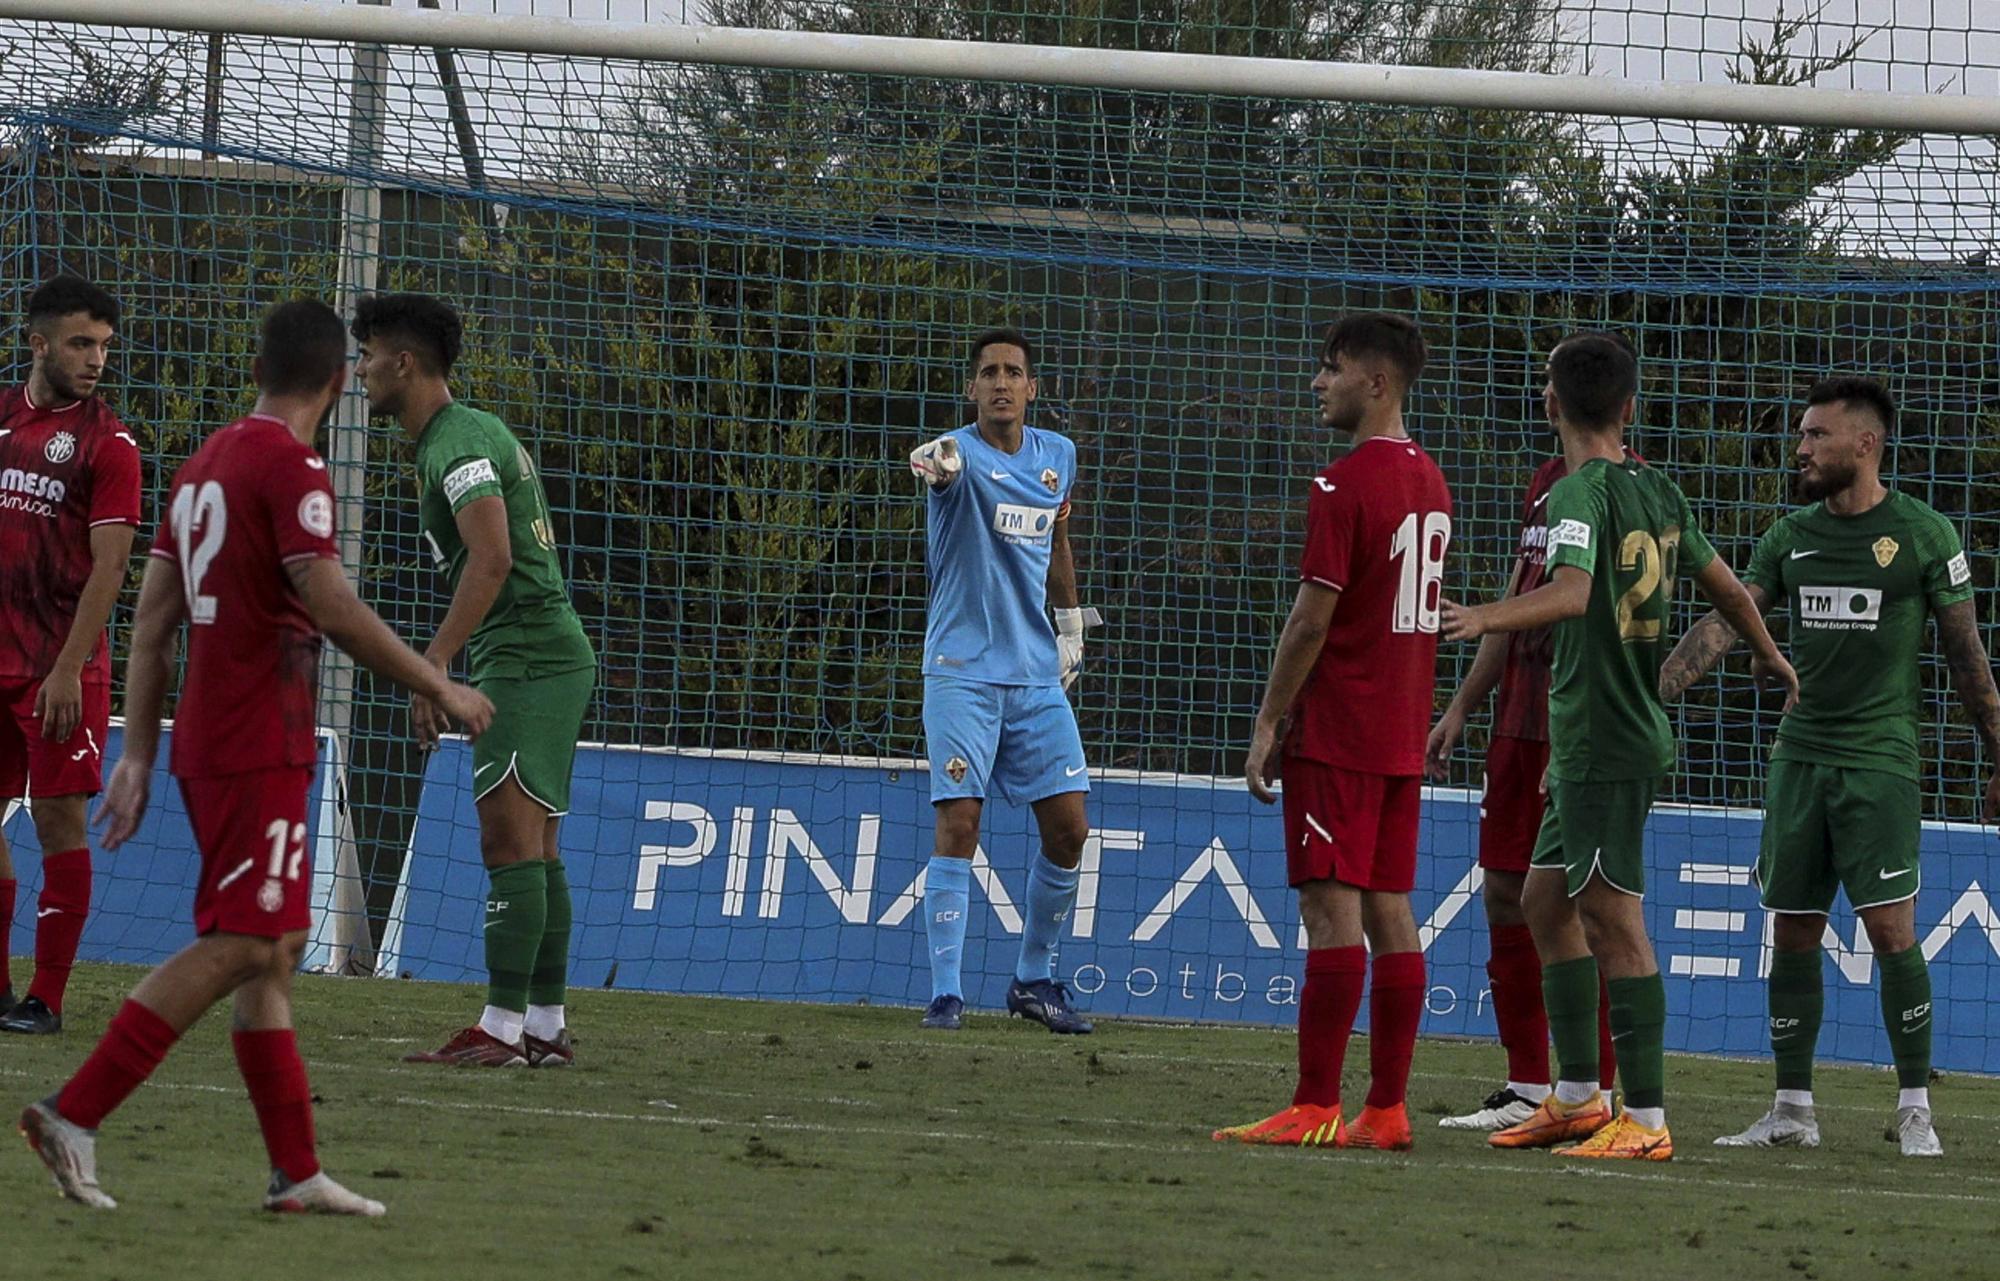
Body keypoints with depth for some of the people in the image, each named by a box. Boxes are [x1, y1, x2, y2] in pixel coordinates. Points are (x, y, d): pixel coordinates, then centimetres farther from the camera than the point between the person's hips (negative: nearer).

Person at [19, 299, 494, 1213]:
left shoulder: (206, 464, 14)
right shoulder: (291, 468, -12)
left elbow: (152, 617, 15)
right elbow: (333, 610, -18)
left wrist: (137, 756, 16)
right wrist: (440, 690, -8)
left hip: (204, 744, 9)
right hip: (260, 750, -9)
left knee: (274, 946, 10)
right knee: (237, 947, -11)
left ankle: (295, 1171, 10)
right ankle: (74, 1116, -16)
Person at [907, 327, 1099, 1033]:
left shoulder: (1057, 455, 8)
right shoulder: (961, 453, -11)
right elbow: (945, 465, -37)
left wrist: (1071, 625, 25)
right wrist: (936, 464, -60)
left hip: (1038, 674, 5)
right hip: (962, 671, -5)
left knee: (1068, 828, 3)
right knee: (959, 823, -12)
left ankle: (1034, 979, 20)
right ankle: (946, 992, -9)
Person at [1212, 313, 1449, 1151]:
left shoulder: (1343, 486, -14)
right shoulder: (1430, 483, 13)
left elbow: (1313, 618, -15)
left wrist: (1268, 726, -8)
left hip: (1337, 735, -8)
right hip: (1403, 735, 8)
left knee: (1332, 905, -9)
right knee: (1390, 909, 7)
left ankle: (1316, 1107, -11)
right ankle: (1386, 1108, 6)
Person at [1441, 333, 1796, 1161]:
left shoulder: (1579, 494, -14)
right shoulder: (1657, 492, 11)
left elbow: (1572, 593, -32)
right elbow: (1723, 585, 24)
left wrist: (1488, 618, -46)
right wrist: (1770, 656, 41)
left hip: (1603, 743, -9)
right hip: (1635, 731, 9)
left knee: (1614, 922, -9)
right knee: (1546, 902, 16)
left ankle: (1646, 1121, -10)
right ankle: (1576, 1097, 19)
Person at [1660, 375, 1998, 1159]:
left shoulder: (1923, 536, -2)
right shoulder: (1792, 537, 10)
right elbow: (1729, 617, 1)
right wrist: (1658, 684, -13)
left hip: (1879, 761, -5)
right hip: (1800, 758, 5)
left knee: (1890, 929, -11)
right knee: (1793, 933, 5)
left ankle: (1915, 1110, -3)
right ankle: (1792, 1112, 11)